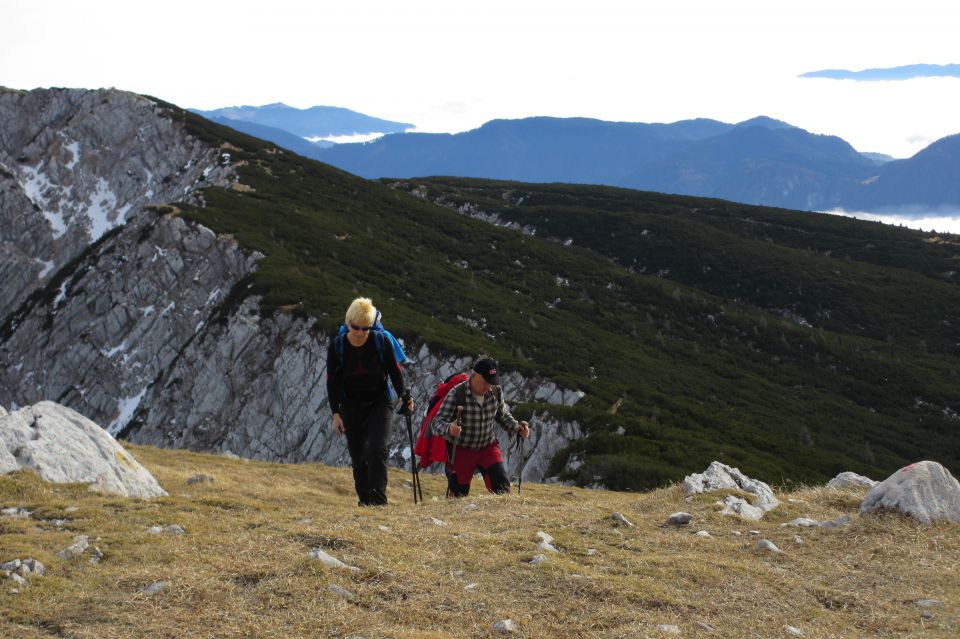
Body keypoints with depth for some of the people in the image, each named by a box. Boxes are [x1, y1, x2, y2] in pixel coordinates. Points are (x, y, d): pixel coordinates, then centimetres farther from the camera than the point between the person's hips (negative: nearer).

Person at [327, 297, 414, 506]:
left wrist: (404, 396, -11)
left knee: (377, 449, -18)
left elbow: (395, 371, 1)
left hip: (380, 404, -2)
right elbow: (332, 382, -3)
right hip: (351, 407, 2)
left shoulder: (381, 342, -11)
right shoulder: (336, 346, -9)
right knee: (358, 457, 4)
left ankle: (378, 498, -19)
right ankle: (364, 501, 14)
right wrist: (335, 413, -8)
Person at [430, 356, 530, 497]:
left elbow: (502, 415, 12)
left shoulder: (496, 392, -9)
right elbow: (437, 423, -30)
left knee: (502, 487, -12)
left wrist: (517, 428, -7)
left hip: (488, 447, 3)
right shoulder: (456, 394, -24)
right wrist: (448, 429, -54)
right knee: (458, 494, 0)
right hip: (461, 450, -3)